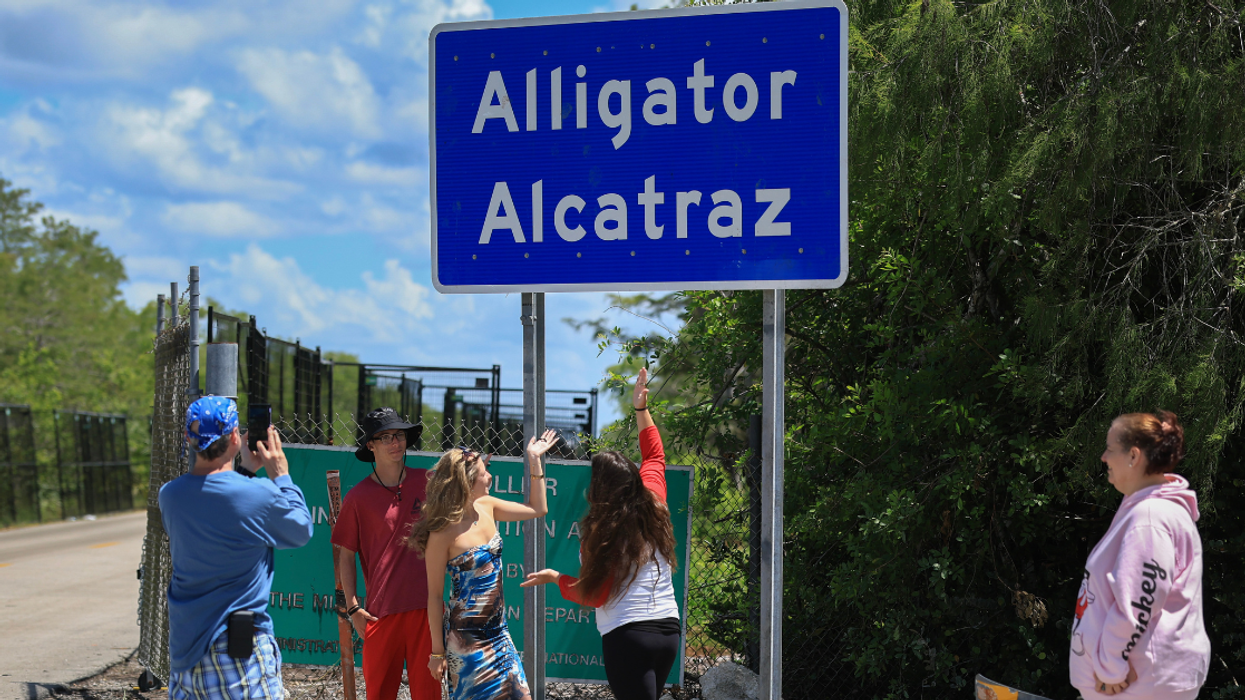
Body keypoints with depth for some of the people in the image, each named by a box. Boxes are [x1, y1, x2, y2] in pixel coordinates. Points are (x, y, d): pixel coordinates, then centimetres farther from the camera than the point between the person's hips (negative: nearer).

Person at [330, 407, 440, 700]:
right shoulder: (358, 497, 1)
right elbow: (345, 555, 6)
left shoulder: (426, 483, 6)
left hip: (426, 607, 2)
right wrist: (353, 607, 0)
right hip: (381, 609, -1)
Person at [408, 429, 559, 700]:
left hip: (498, 633, 7)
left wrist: (534, 461, 8)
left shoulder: (486, 507, 0)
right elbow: (434, 596, -12)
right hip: (465, 638, -7)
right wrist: (437, 652, -9)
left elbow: (537, 509, 15)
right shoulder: (443, 534, -18)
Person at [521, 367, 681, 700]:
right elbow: (654, 455, 21)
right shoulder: (654, 509, 4)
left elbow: (596, 595, -8)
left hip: (628, 634, -7)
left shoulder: (602, 533, -12)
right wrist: (641, 409, 26)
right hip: (669, 628, 7)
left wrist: (555, 577, 5)